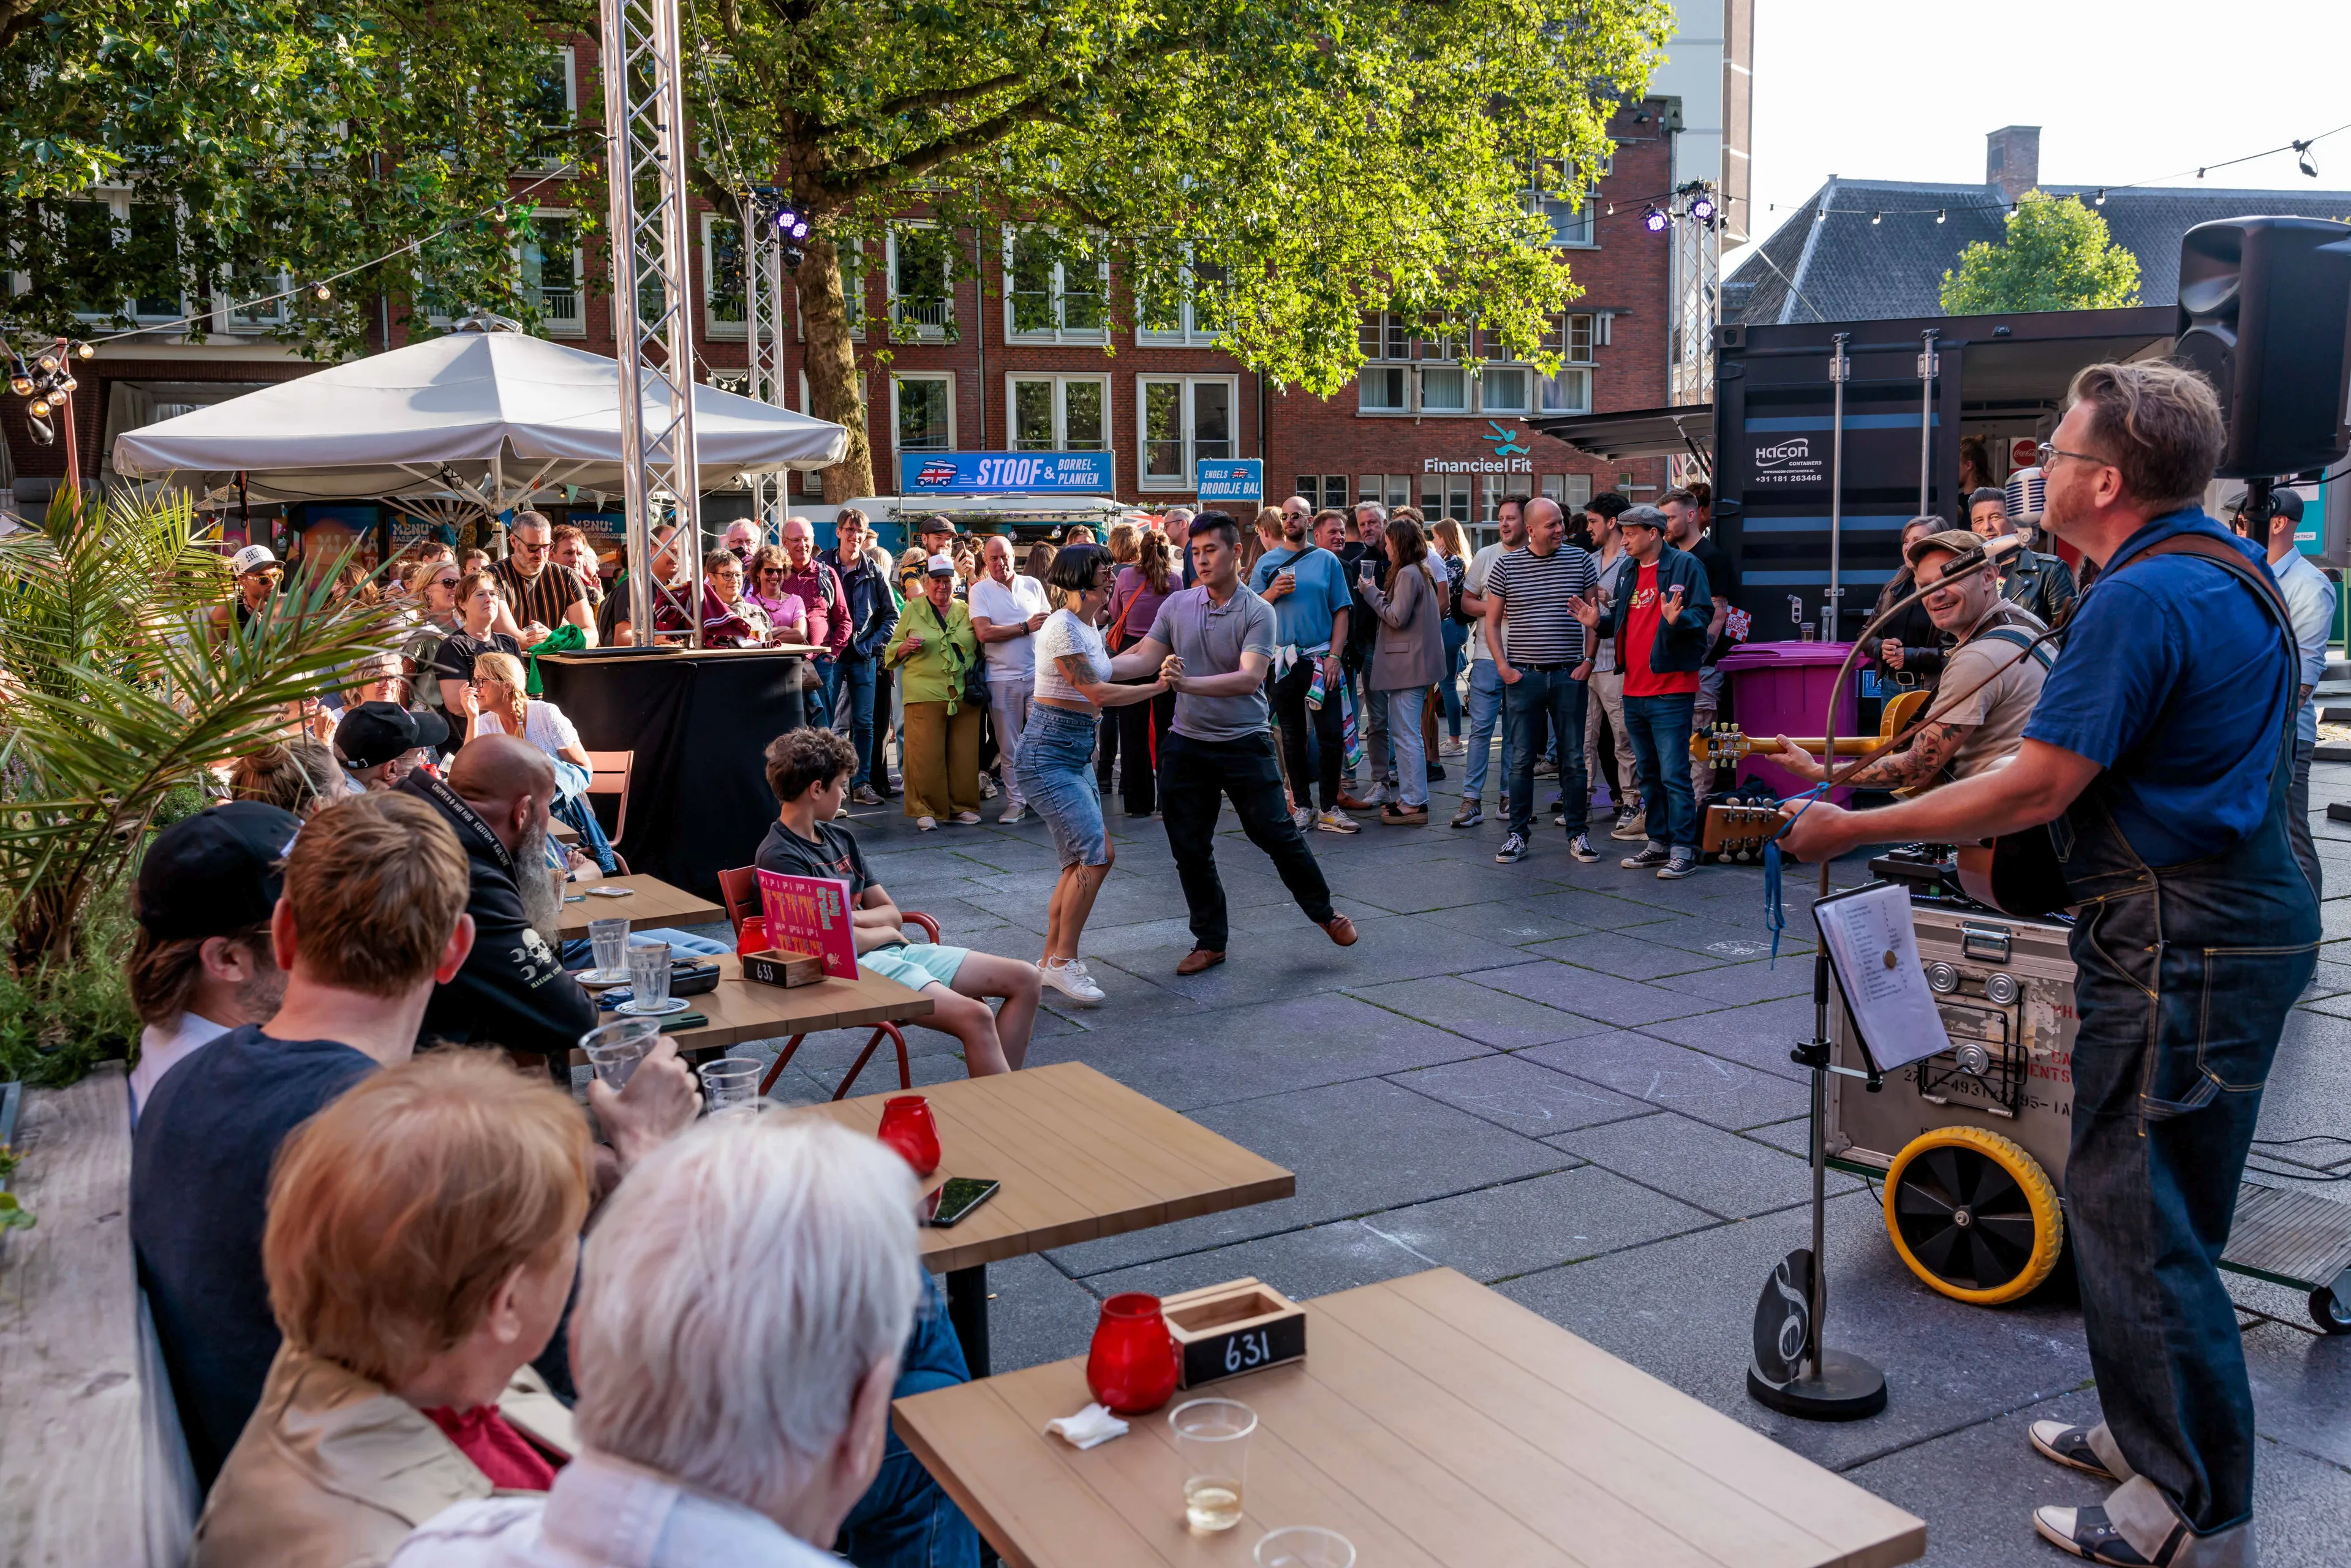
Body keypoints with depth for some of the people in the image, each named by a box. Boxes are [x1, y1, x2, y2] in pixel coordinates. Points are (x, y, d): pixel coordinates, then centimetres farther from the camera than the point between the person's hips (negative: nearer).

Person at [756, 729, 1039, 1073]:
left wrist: (848, 917, -6)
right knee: (975, 1017, -30)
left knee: (1026, 980, 0)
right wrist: (886, 932, 0)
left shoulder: (840, 838, 17)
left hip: (896, 950, 10)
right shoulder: (779, 857, -11)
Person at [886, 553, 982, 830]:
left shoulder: (966, 612, 12)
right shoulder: (912, 610, 7)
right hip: (925, 692, -3)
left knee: (964, 753, 5)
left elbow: (980, 649, 22)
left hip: (964, 694, 3)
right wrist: (906, 647, -12)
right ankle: (925, 810, 3)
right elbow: (894, 650, 10)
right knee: (926, 754, -6)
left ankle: (963, 806, 16)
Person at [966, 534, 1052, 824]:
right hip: (1002, 678, -2)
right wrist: (1025, 628, -9)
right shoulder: (980, 591, 1)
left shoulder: (1032, 585, 10)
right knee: (1009, 746, 5)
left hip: (1038, 673, 2)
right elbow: (984, 633, -11)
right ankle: (1015, 802, 13)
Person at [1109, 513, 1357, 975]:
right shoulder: (1177, 605, 3)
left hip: (1244, 743, -4)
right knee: (1189, 849, 6)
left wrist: (1191, 684, -36)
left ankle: (1324, 911, 22)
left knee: (1275, 834, -2)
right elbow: (1143, 655, 1)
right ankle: (1209, 941, 21)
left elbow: (1250, 677, -23)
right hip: (1187, 743, 4)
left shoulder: (1257, 612, -11)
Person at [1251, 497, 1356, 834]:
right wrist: (1273, 593, -12)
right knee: (1292, 736, 5)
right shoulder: (1268, 562, 9)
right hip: (1283, 660, 1)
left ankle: (1328, 808, 2)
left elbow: (1341, 611, 3)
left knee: (1331, 733, -5)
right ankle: (1304, 806, 13)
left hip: (1321, 658, -1)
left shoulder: (1327, 560, 5)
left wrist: (1334, 656, -7)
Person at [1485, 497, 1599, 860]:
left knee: (1574, 759, 5)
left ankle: (1577, 834, 15)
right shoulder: (1505, 565, 1)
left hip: (1569, 676, 1)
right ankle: (1517, 834, 12)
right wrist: (1503, 667, -4)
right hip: (1523, 677, -1)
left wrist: (1588, 660, 0)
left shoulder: (1580, 559, 4)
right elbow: (1492, 622, 5)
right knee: (1521, 759, 3)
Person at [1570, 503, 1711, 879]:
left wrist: (1677, 620, -31)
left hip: (1670, 689, -8)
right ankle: (1659, 842, 25)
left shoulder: (1684, 565, -6)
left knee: (1674, 774, -8)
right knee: (1648, 773, 15)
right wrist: (1598, 622, 3)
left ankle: (1684, 849, -3)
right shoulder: (1629, 573, 16)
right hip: (1634, 690, 8)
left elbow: (1703, 616, -12)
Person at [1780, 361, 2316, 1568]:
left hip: (2179, 943, -10)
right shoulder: (2232, 569, 13)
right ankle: (2143, 1434, 33)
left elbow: (2034, 792, -21)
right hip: (2244, 915, 10)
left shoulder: (2141, 600, -20)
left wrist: (1851, 831, -14)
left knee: (2139, 1214, -1)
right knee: (2142, 1202, 19)